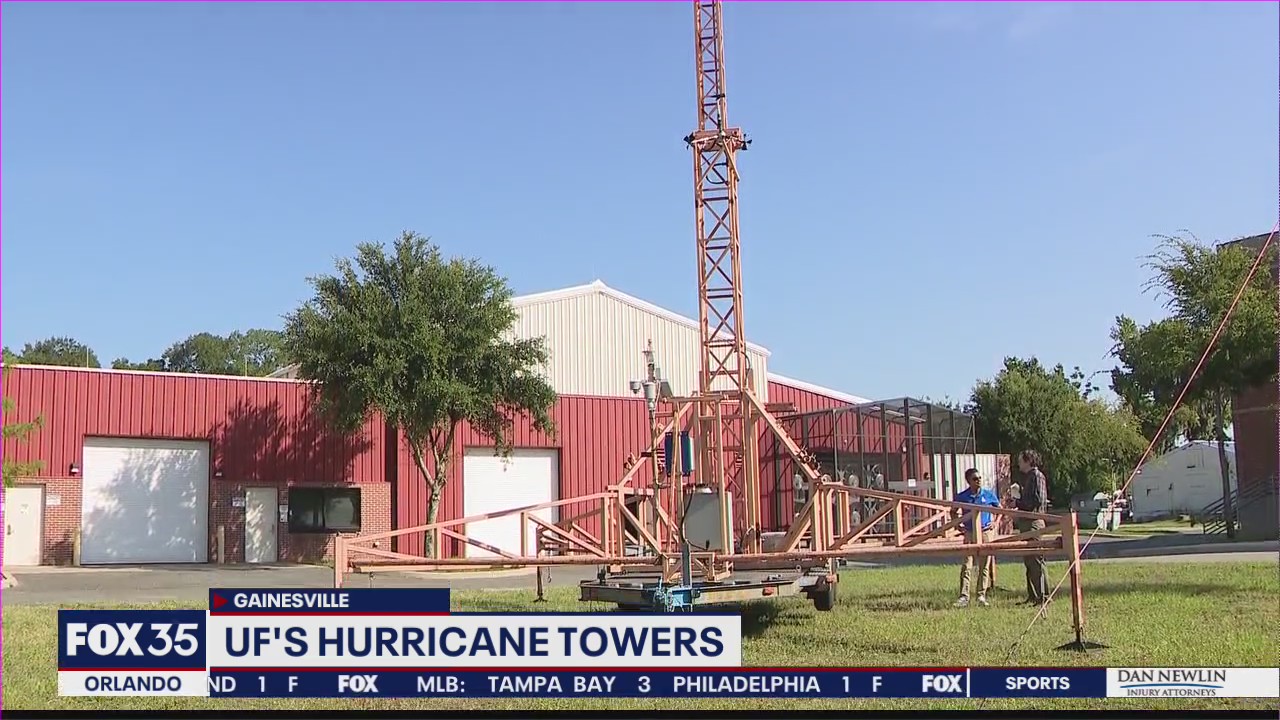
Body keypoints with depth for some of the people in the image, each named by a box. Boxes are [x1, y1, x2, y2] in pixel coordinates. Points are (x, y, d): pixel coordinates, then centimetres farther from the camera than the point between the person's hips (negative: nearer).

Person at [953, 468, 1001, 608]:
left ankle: (982, 595, 13)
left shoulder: (988, 495, 1)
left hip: (985, 533, 1)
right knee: (966, 566, -6)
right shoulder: (962, 496, -1)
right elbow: (953, 511, 14)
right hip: (969, 534, -1)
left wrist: (995, 522, 3)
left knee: (984, 566, 5)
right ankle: (964, 597, -6)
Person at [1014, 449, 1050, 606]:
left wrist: (1019, 502, -12)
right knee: (1028, 560, 11)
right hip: (1026, 522, 10)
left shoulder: (1037, 476, -10)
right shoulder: (1027, 477, 20)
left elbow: (1038, 500, -19)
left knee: (1036, 560, -9)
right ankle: (1033, 596, 16)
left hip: (1034, 522, -10)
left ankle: (1044, 596, -7)